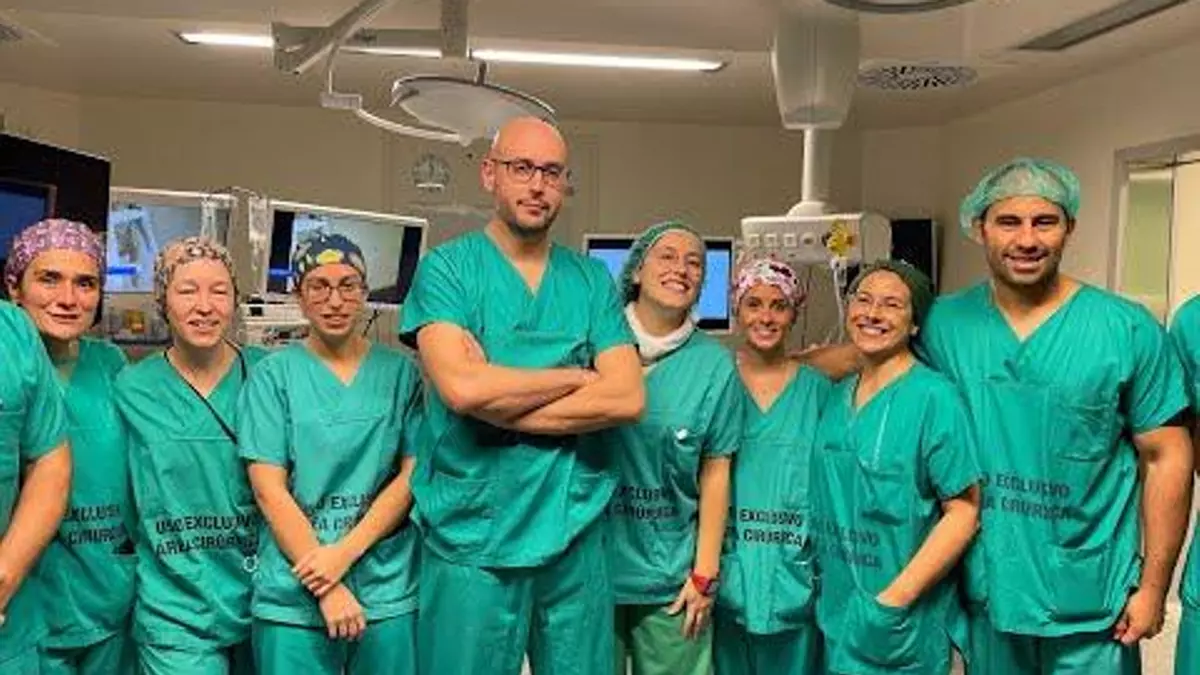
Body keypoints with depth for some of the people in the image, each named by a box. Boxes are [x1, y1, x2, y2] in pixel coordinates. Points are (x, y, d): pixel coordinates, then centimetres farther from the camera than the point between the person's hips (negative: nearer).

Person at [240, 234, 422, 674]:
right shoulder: (274, 374, 0)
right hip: (293, 600, -1)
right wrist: (327, 588, -11)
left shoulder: (400, 372, 4)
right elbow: (269, 490, -5)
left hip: (390, 593, 1)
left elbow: (413, 474, 0)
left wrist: (345, 552, -12)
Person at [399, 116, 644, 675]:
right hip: (471, 536, -3)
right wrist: (576, 376, -7)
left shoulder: (592, 280, 8)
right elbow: (461, 387, -18)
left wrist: (500, 405, -12)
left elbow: (627, 397, -5)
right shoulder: (447, 267, -2)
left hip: (576, 530, 3)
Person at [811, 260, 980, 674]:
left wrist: (895, 601, -20)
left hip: (904, 625, -5)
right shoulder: (837, 395, 4)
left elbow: (963, 514, -16)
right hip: (836, 611, 6)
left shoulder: (934, 397, -14)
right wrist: (822, 587, 5)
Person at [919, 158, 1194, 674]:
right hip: (983, 594, 2)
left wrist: (1152, 587, -6)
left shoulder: (1129, 330, -8)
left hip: (1091, 605, -2)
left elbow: (1166, 458, -5)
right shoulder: (944, 323, -2)